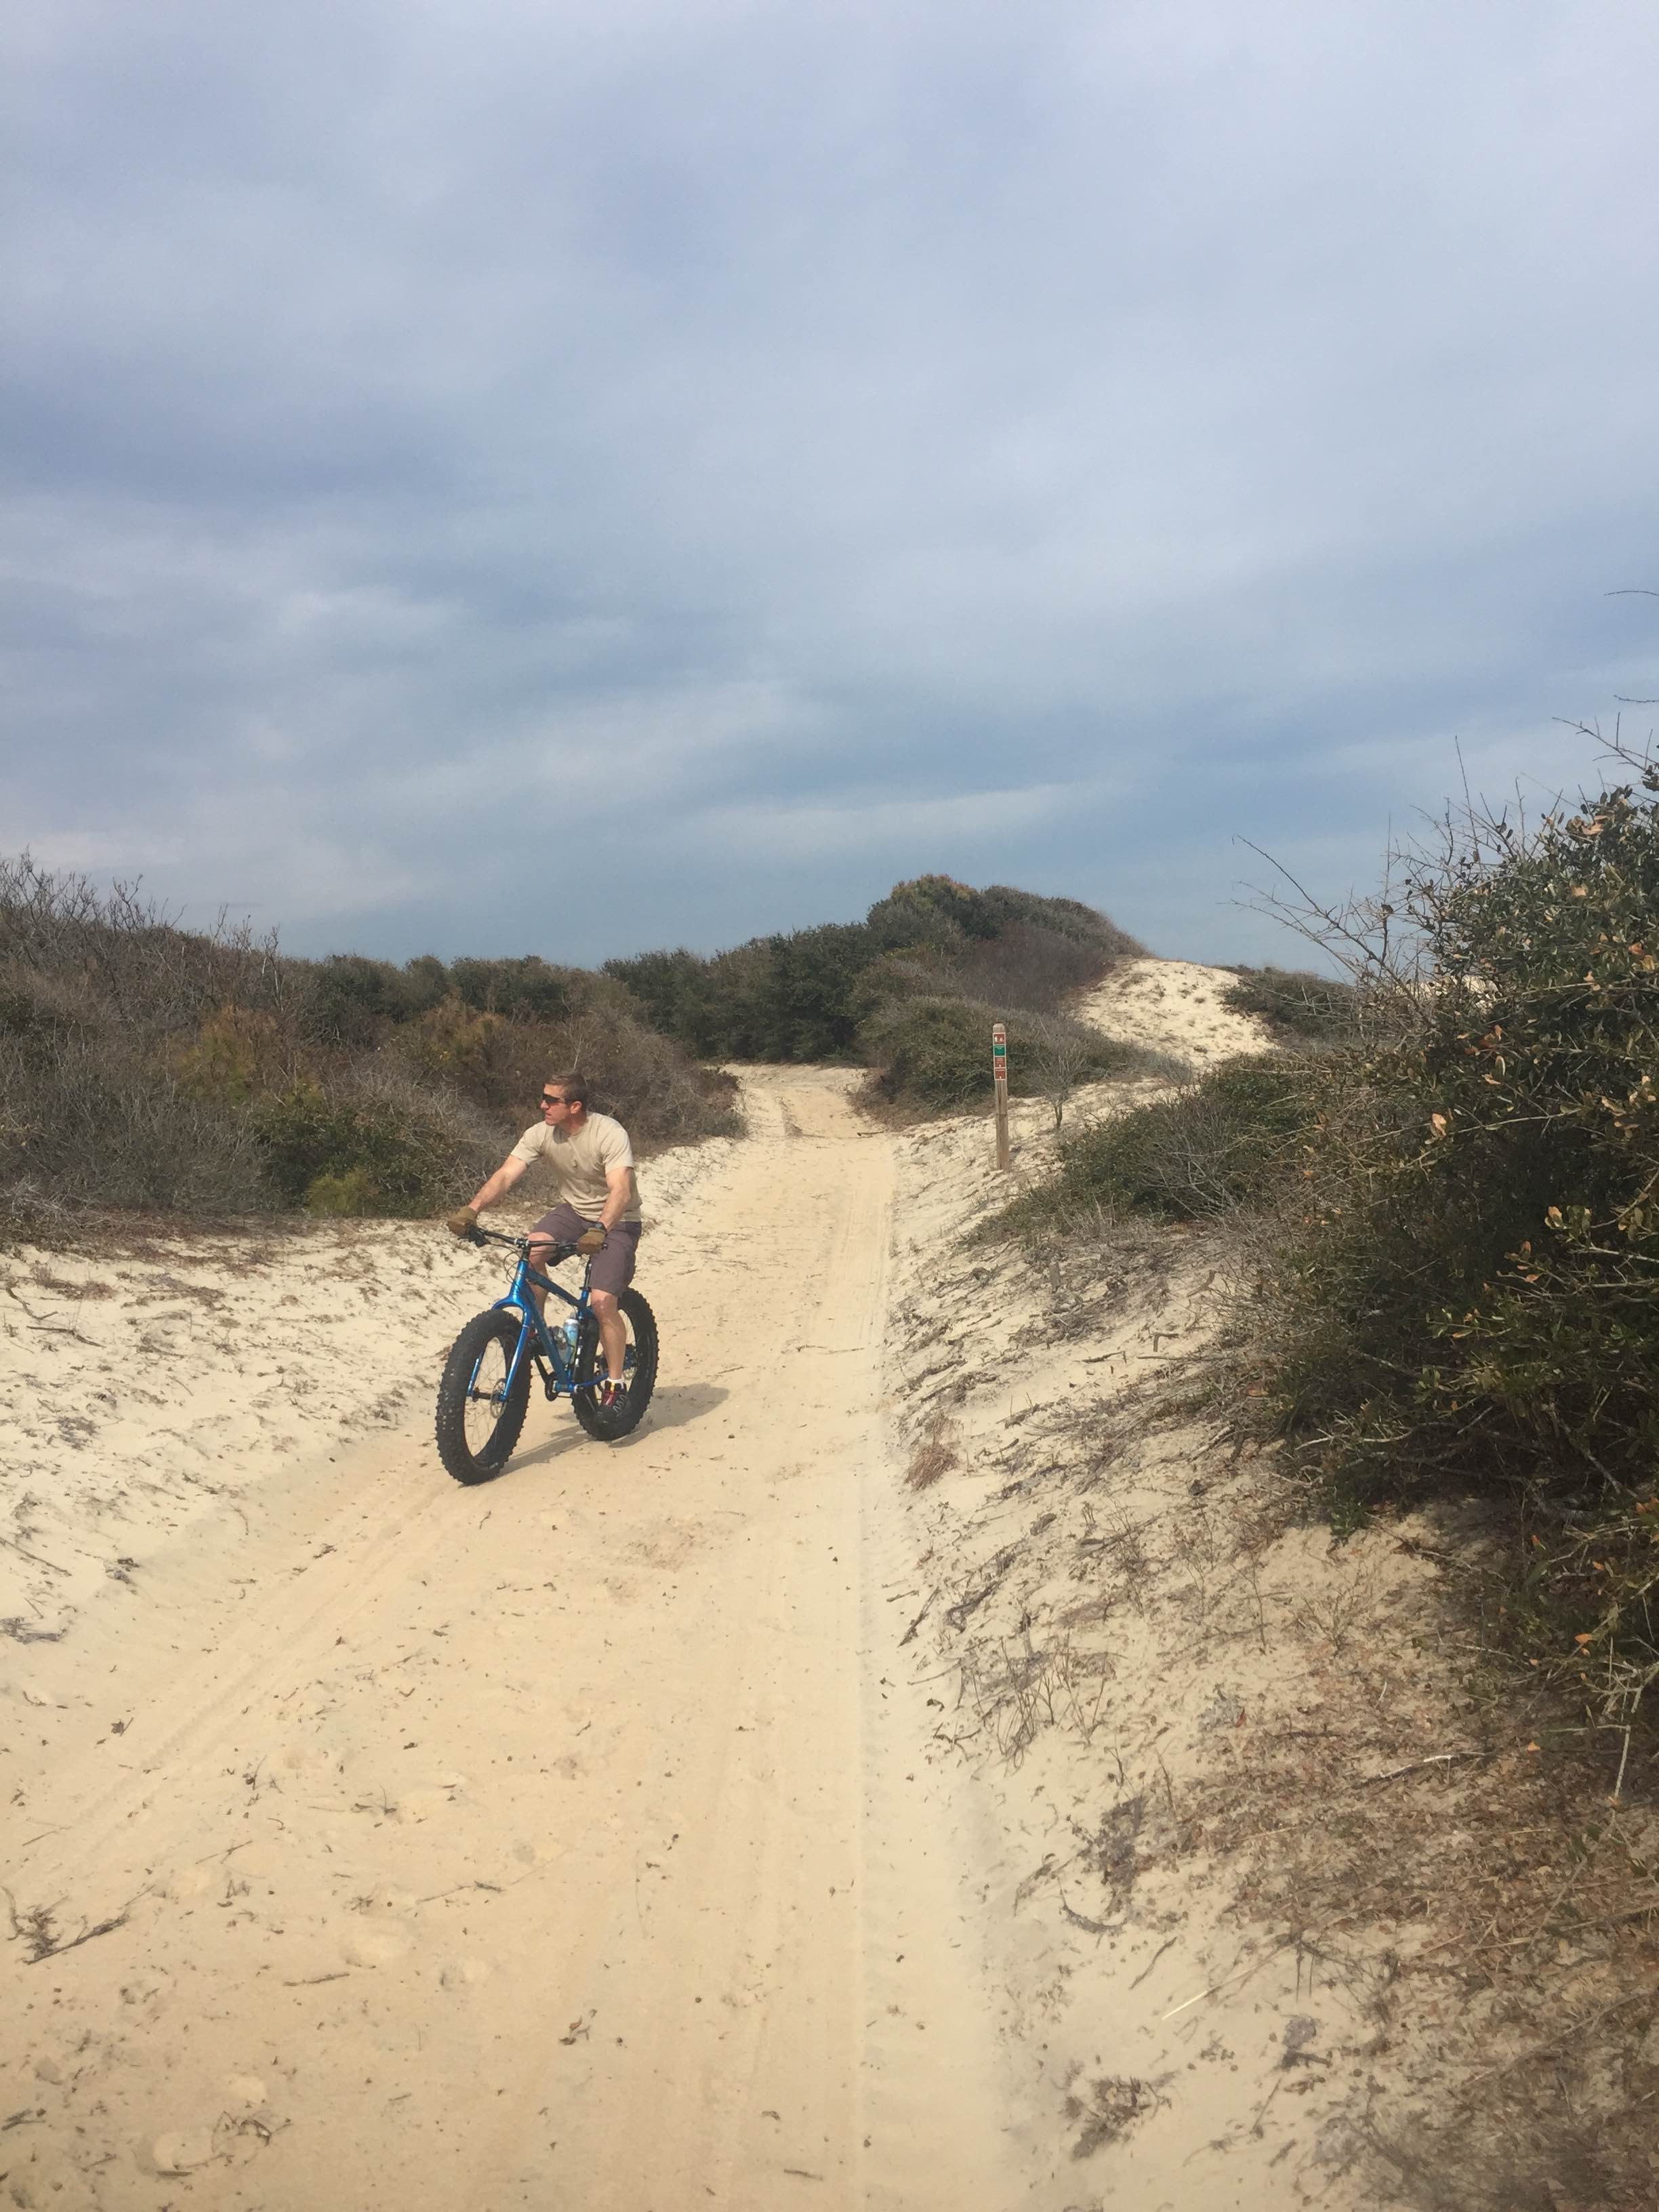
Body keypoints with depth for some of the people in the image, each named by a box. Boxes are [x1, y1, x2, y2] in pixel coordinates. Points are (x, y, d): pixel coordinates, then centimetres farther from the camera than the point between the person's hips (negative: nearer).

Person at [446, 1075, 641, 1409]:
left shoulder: (610, 1134, -27)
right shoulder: (541, 1134, -12)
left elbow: (621, 1192, -38)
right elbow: (505, 1175, -20)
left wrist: (599, 1230, -55)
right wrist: (472, 1209, -37)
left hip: (616, 1221, -5)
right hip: (573, 1210, 5)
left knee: (602, 1302, -18)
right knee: (532, 1250, -26)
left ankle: (615, 1382, 0)